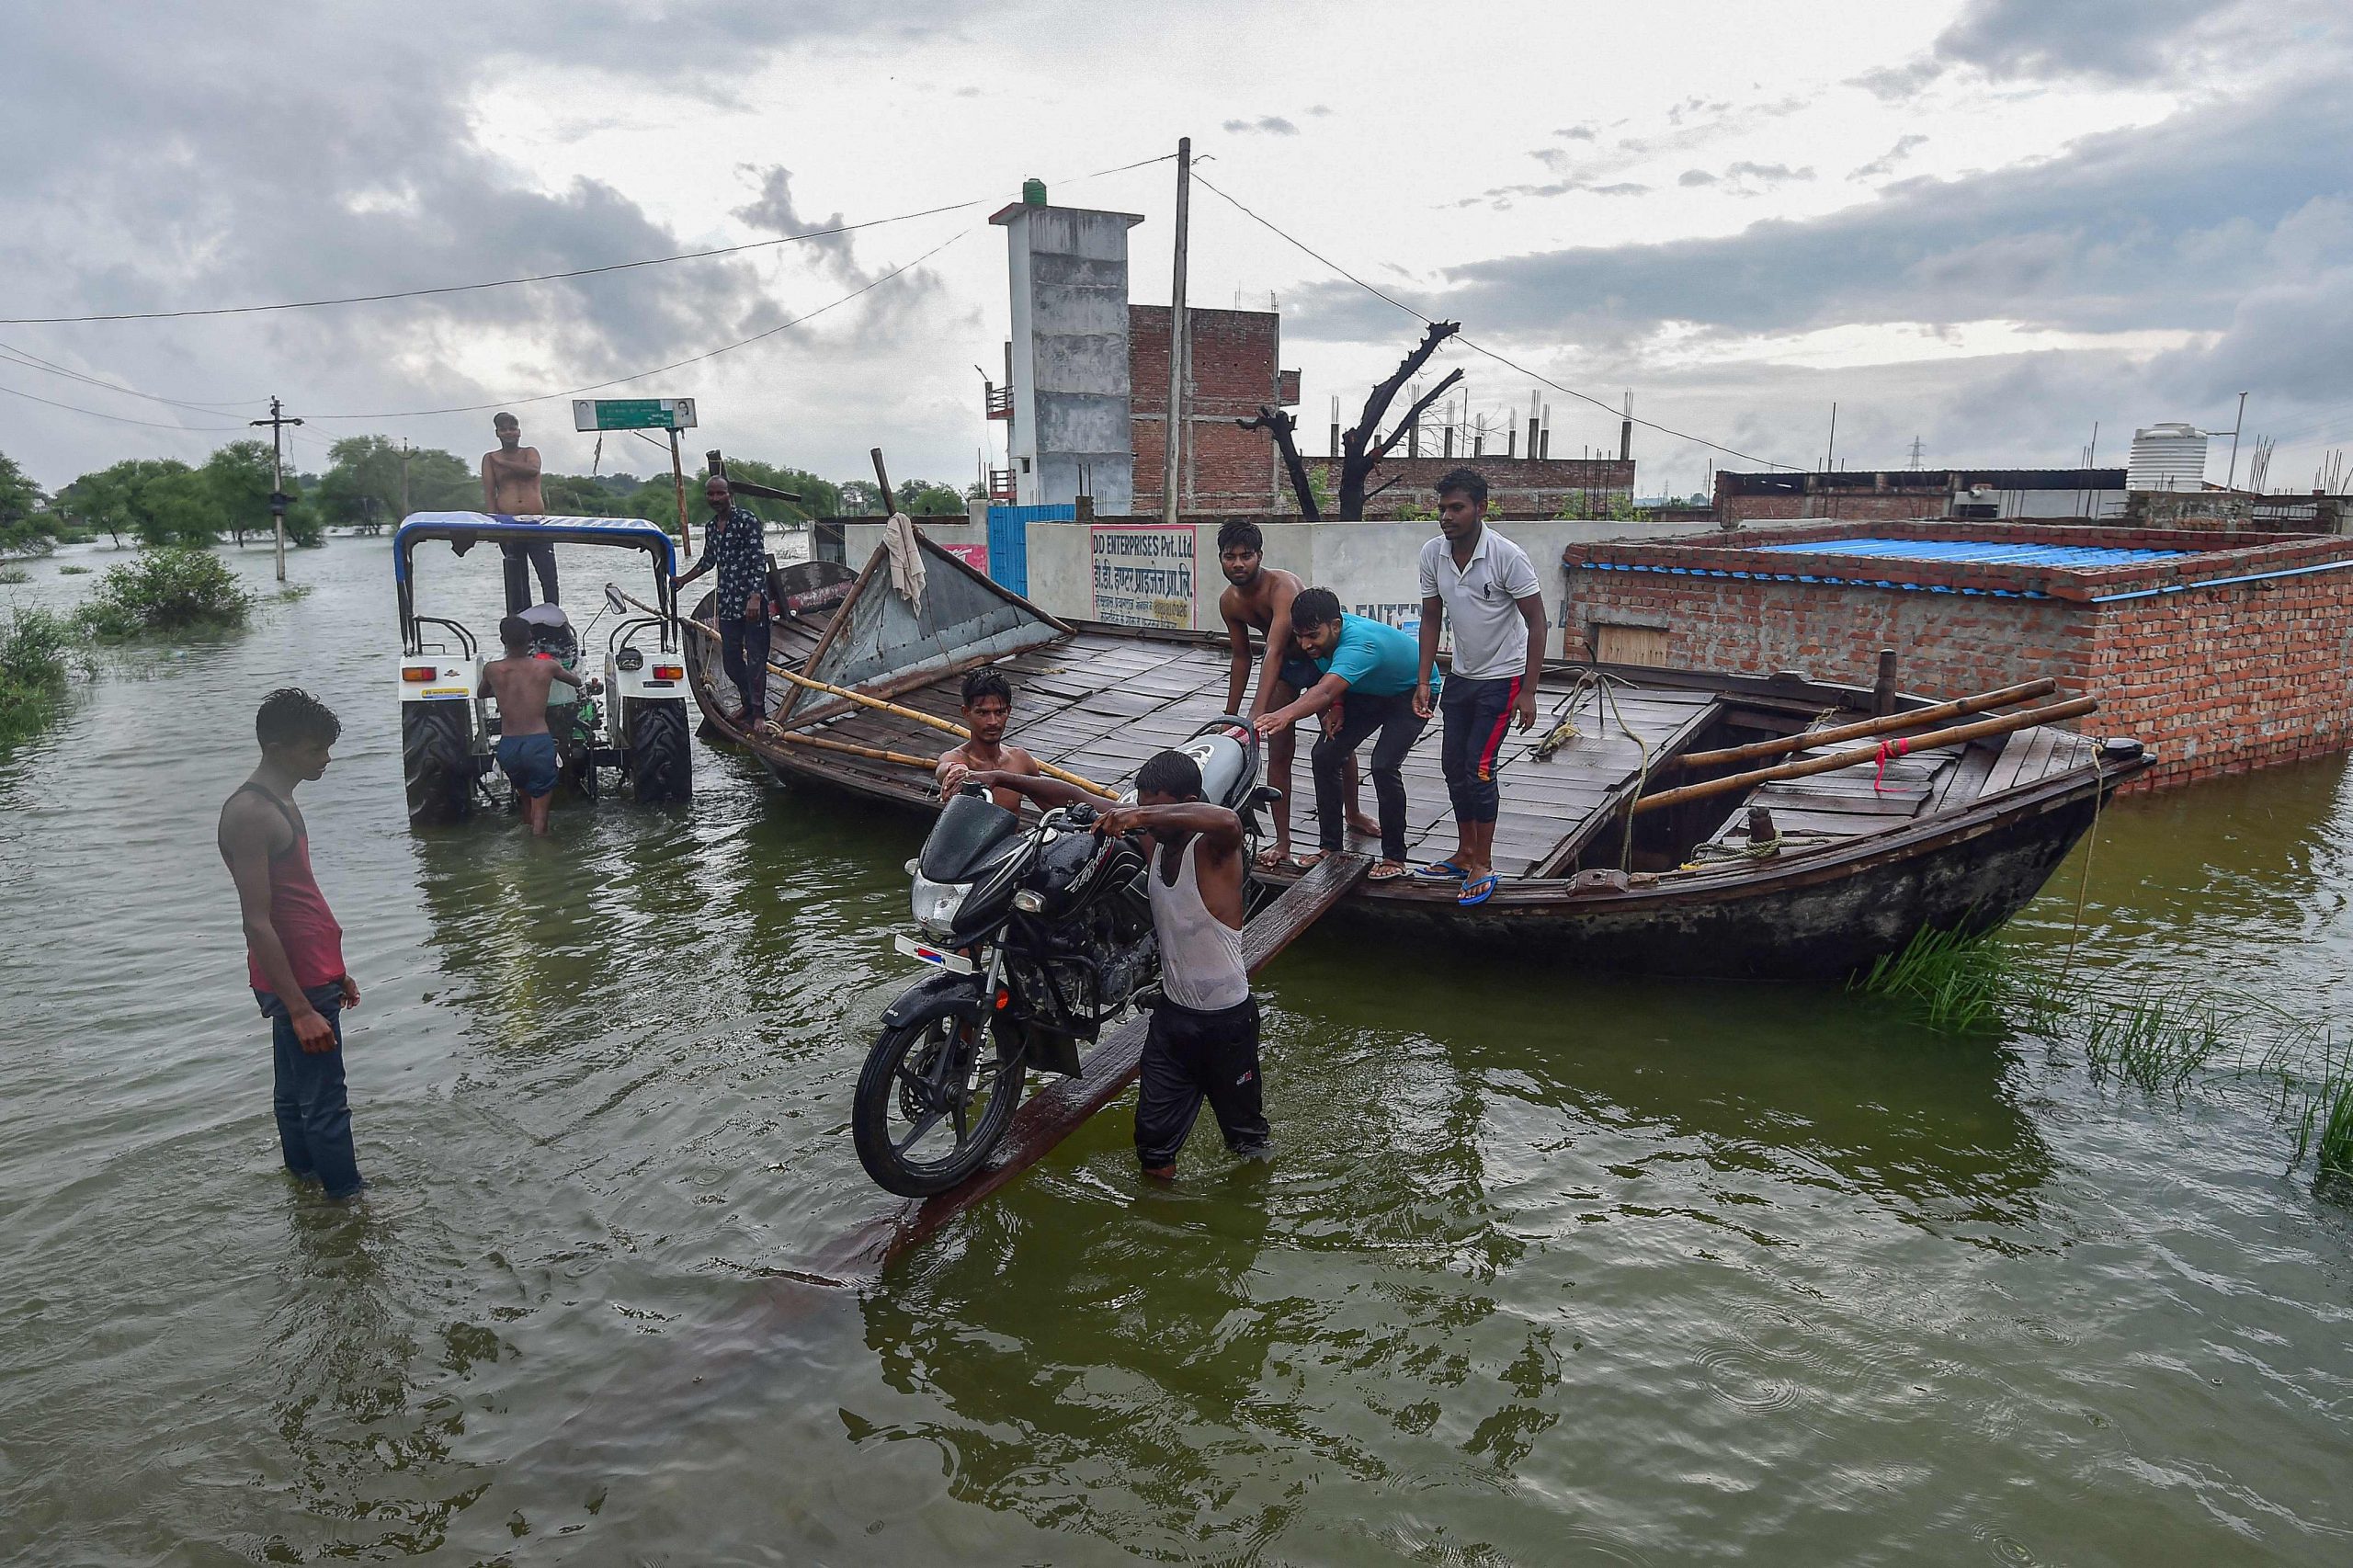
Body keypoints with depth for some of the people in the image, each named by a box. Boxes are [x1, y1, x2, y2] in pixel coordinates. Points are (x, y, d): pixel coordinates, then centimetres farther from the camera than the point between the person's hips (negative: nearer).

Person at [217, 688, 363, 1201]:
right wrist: (300, 1009, -25)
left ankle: (306, 1178, 31)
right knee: (325, 1104, -2)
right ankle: (348, 1198, 5)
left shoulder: (278, 802, 12)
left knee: (295, 1092, 20)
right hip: (295, 984, -10)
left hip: (310, 977, 10)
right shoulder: (249, 814, -20)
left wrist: (334, 971, 23)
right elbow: (257, 923, -23)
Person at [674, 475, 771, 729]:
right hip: (727, 602, 7)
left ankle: (759, 711, 2)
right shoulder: (710, 528, 14)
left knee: (755, 657, -5)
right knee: (730, 659, 11)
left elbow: (759, 559, -14)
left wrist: (755, 597, -23)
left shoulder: (747, 519, -7)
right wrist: (681, 581, 35)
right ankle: (748, 704, 28)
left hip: (752, 600, -7)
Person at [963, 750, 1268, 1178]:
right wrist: (997, 778, -10)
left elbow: (1228, 821, -48)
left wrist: (1143, 816, -50)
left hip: (1226, 1018, -5)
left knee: (1245, 1128, 18)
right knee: (1154, 1136, 11)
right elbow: (1074, 797, -2)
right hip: (1171, 1010, 5)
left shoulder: (1213, 847, -22)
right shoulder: (1151, 834, -5)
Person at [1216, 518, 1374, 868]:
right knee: (1279, 751, -4)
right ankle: (1282, 842, 1)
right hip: (1284, 665, 4)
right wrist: (1230, 716, 3)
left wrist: (1257, 716, -53)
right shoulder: (1229, 602, -14)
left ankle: (1354, 813, 38)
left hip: (1322, 658, -4)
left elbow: (1274, 653, -45)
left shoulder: (1282, 586, -36)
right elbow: (1241, 658, 1)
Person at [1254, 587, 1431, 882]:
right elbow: (1322, 679, 1)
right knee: (1324, 756, -4)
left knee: (1384, 765, -24)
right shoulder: (1323, 636, -19)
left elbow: (1325, 691, -59)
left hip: (1410, 693, -7)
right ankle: (1331, 847, 7)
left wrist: (1286, 715, -75)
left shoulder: (1359, 644, -42)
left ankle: (1394, 857, -7)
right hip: (1369, 692, 8)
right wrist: (1333, 709, -18)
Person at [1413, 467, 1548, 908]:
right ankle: (1465, 855, 25)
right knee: (1453, 765, 10)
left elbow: (1536, 622, -16)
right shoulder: (1433, 554, -8)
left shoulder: (1507, 556, -23)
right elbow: (1431, 618, 4)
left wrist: (1528, 692, -18)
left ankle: (1483, 866, 4)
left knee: (1478, 769, -9)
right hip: (1461, 675, 6)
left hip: (1502, 679, -6)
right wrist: (1424, 681, -1)